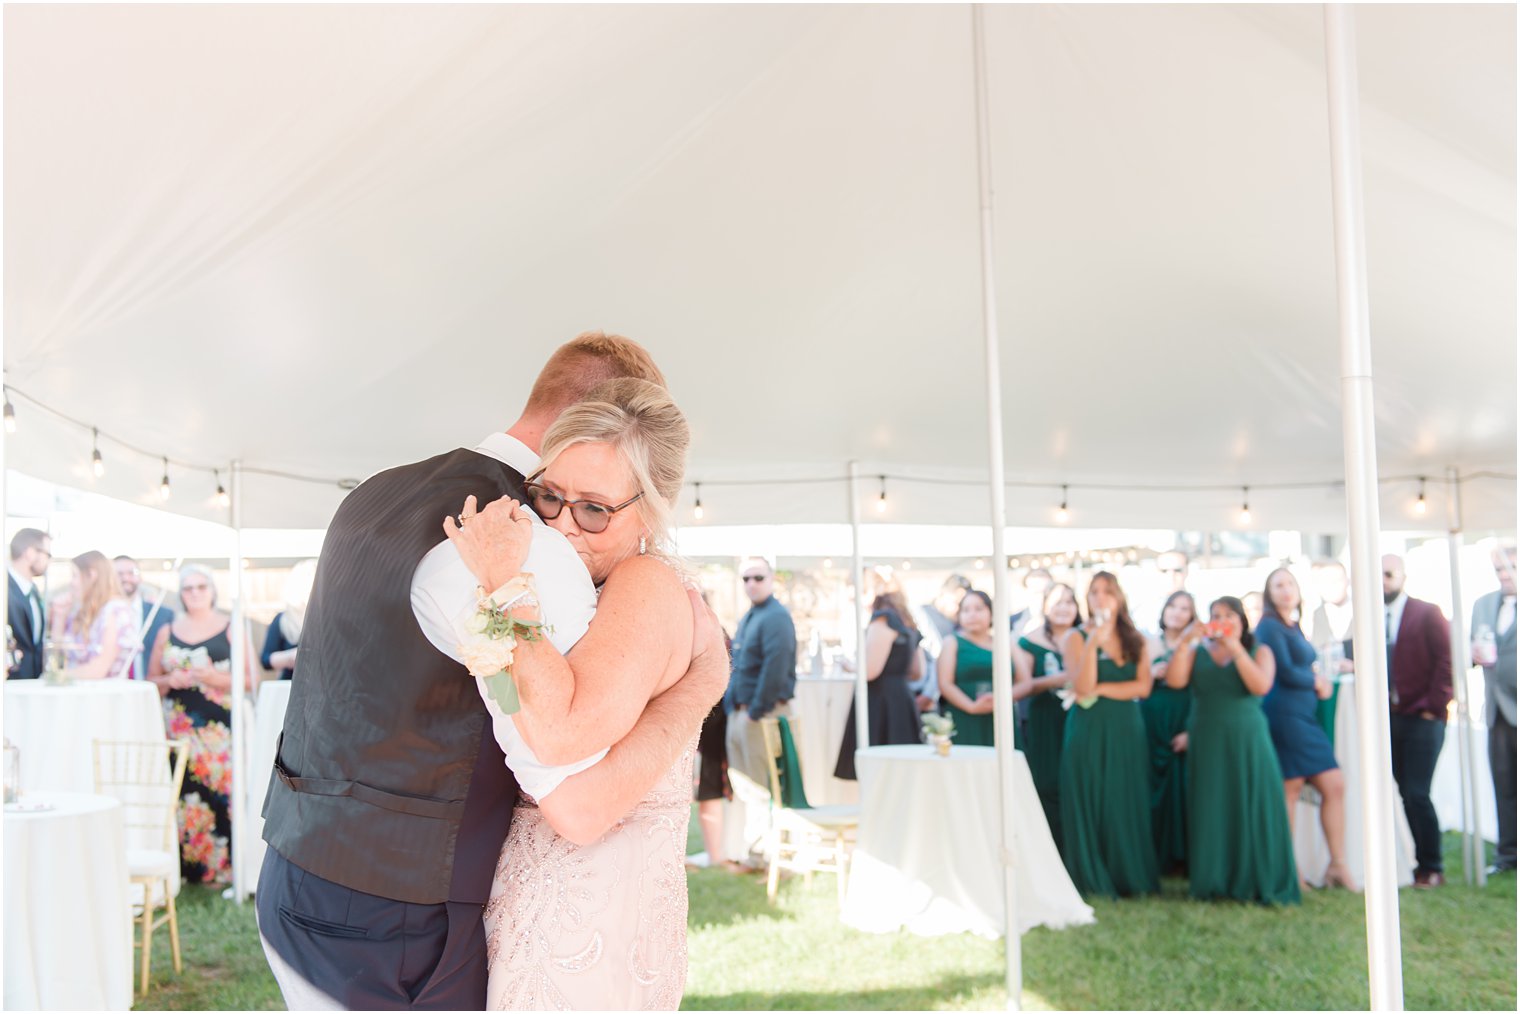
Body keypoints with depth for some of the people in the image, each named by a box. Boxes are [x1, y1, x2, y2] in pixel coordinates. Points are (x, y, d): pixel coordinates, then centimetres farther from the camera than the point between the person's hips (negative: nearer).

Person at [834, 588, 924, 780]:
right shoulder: (908, 625, 15)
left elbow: (870, 670, -17)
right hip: (901, 697, 9)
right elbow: (917, 672, 22)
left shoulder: (883, 619, -12)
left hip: (878, 701, -9)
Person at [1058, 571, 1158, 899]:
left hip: (1127, 731, 3)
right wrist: (1094, 640, -21)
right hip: (1090, 730, -3)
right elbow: (1082, 686, -15)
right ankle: (1092, 879, 5)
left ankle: (1128, 876, 14)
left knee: (1126, 805, 5)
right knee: (1090, 805, -1)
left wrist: (1100, 690, -10)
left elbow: (1144, 686, -2)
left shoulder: (1135, 640, 9)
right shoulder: (1077, 639, -1)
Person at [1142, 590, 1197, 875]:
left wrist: (1191, 730, -11)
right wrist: (1152, 674, -13)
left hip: (1183, 725, -1)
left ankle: (1181, 856, 9)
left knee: (1181, 788, -1)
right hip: (1151, 722, 1)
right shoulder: (1148, 644, 7)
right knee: (1152, 786, 0)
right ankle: (1153, 855, 9)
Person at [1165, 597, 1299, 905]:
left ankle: (1259, 884, 4)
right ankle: (1213, 883, 6)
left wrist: (1235, 649, -17)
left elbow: (1261, 686, -11)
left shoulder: (1259, 651, 7)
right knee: (1211, 811, 0)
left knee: (1252, 808, -4)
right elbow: (1175, 681, -7)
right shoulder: (1197, 653, 10)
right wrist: (1185, 642, -14)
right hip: (1207, 743, 1)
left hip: (1248, 742, -1)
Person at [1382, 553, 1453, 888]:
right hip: (1390, 719, 5)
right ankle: (1421, 861, 15)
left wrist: (1433, 707, -11)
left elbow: (1447, 661, -8)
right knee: (1406, 794, 6)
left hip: (1422, 718, -5)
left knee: (1417, 794, -9)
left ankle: (1432, 868, 3)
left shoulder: (1428, 613, -4)